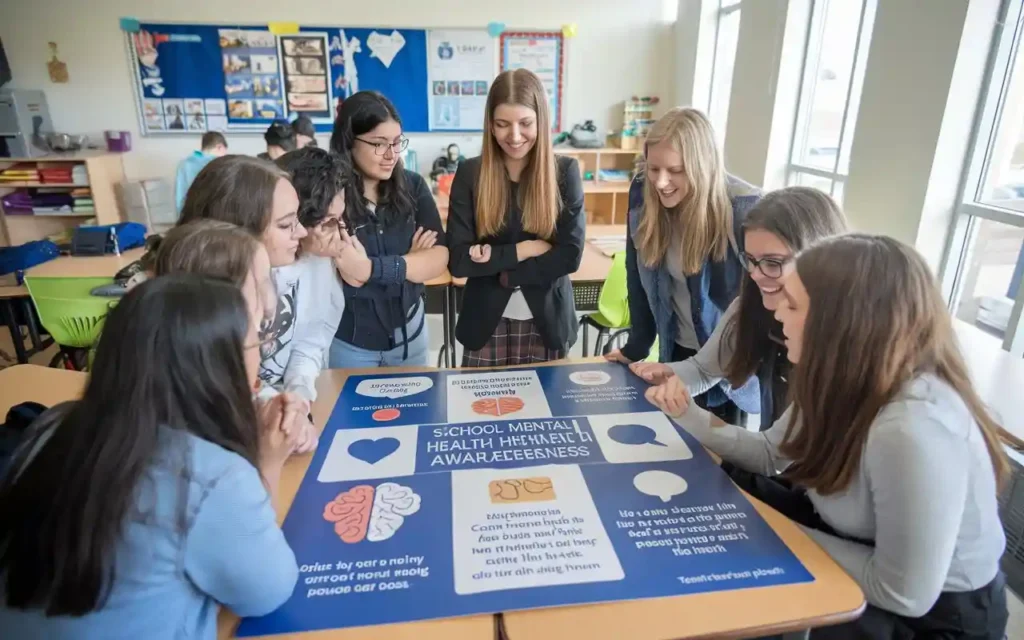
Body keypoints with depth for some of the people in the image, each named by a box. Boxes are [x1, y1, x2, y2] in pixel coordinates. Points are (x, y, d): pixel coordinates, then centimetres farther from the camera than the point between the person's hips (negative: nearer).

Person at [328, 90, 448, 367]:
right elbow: (352, 275, -21)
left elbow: (439, 258, -10)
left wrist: (373, 268, -22)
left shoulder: (412, 185, -4)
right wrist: (410, 261, -10)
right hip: (348, 341, -4)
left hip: (408, 332, 4)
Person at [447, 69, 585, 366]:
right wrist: (524, 249, -16)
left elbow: (571, 255, -11)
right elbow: (457, 261, -10)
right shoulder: (469, 173, -5)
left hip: (546, 320, 0)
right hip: (486, 321, 0)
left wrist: (497, 261, -14)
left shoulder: (565, 170, -4)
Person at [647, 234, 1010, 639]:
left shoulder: (914, 431, -37)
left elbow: (903, 594, -28)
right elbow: (771, 455, 2)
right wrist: (687, 414, -7)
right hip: (865, 538, 6)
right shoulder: (846, 380, -11)